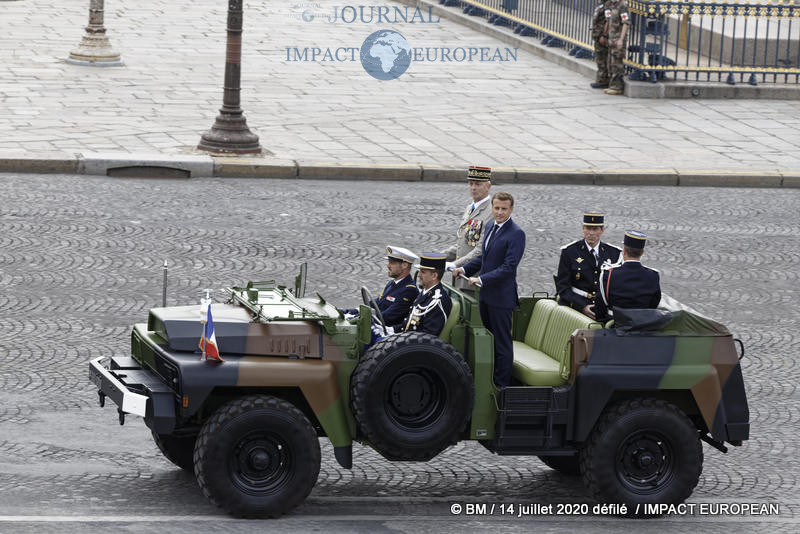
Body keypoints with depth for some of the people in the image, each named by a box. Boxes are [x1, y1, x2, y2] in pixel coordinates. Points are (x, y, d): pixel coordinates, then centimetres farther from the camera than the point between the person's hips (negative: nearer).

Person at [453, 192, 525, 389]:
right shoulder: (490, 227, 11)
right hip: (485, 295, 8)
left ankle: (501, 385, 6)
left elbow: (509, 267, -21)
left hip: (501, 297, -8)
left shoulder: (516, 234, -16)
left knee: (502, 342, 0)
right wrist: (465, 269, 11)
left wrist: (481, 280, -23)